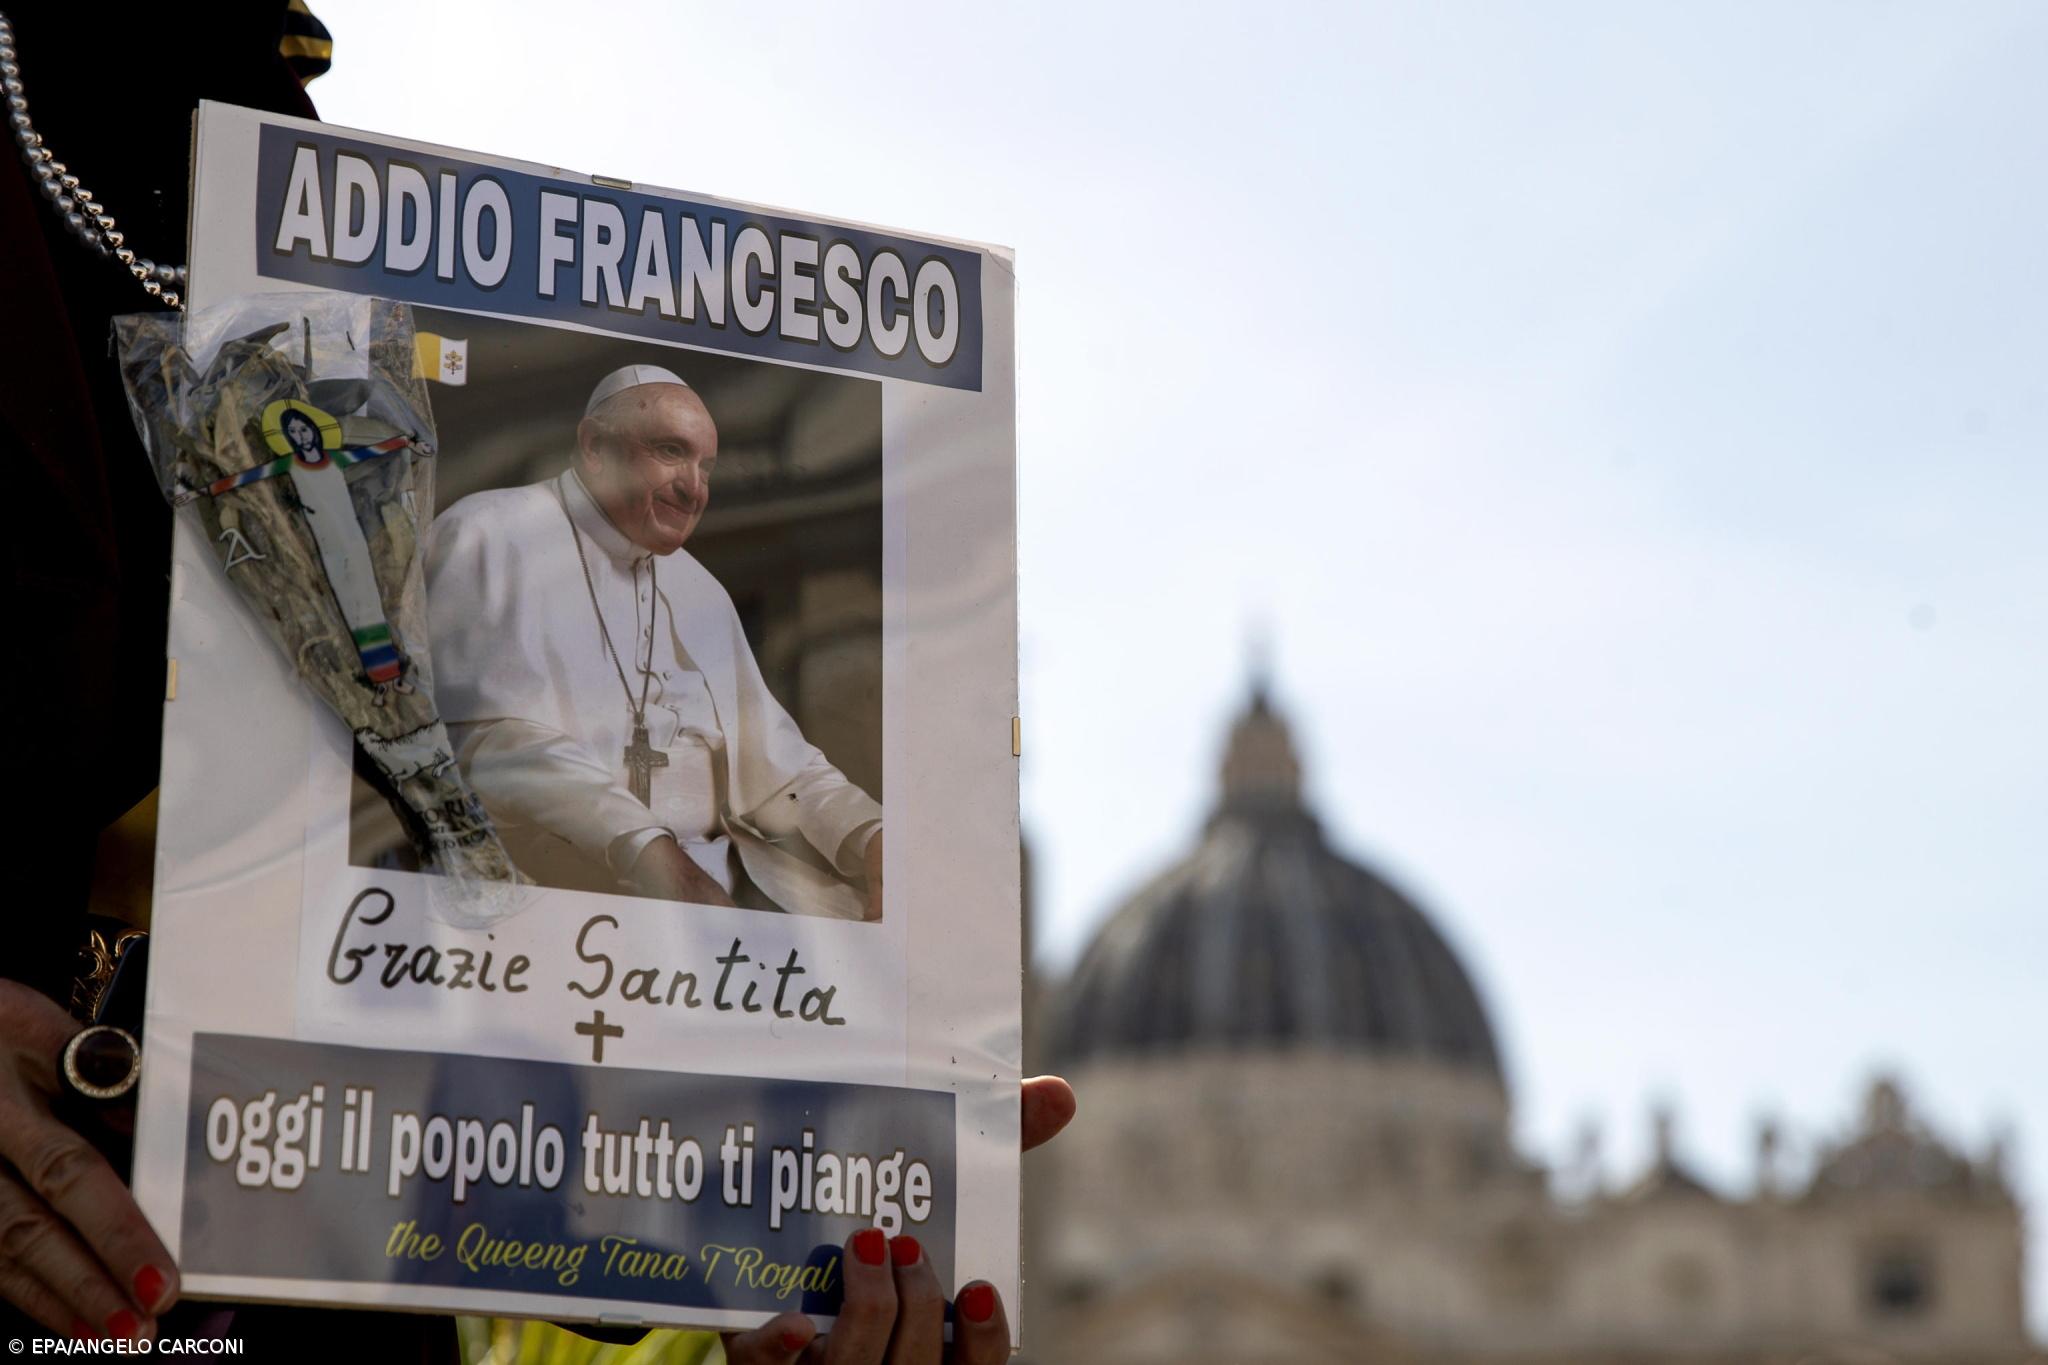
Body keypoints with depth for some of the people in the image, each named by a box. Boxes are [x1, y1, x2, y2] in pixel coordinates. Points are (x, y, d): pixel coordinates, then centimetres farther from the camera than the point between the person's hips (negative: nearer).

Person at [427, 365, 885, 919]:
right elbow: (481, 736, -15)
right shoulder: (489, 538, 0)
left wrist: (869, 839, -4)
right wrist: (640, 847, -27)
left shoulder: (701, 593, 24)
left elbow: (768, 761, 17)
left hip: (706, 882, 6)